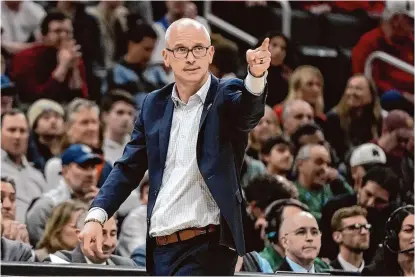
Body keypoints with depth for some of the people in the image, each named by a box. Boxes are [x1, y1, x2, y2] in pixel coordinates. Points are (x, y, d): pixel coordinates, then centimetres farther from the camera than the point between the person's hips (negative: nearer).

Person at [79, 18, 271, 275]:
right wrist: (96, 216, -1)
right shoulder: (154, 105, 13)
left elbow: (249, 109, -24)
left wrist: (257, 76, -47)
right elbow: (129, 167, 13)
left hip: (207, 247, -5)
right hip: (161, 248, 5)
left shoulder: (227, 96, -1)